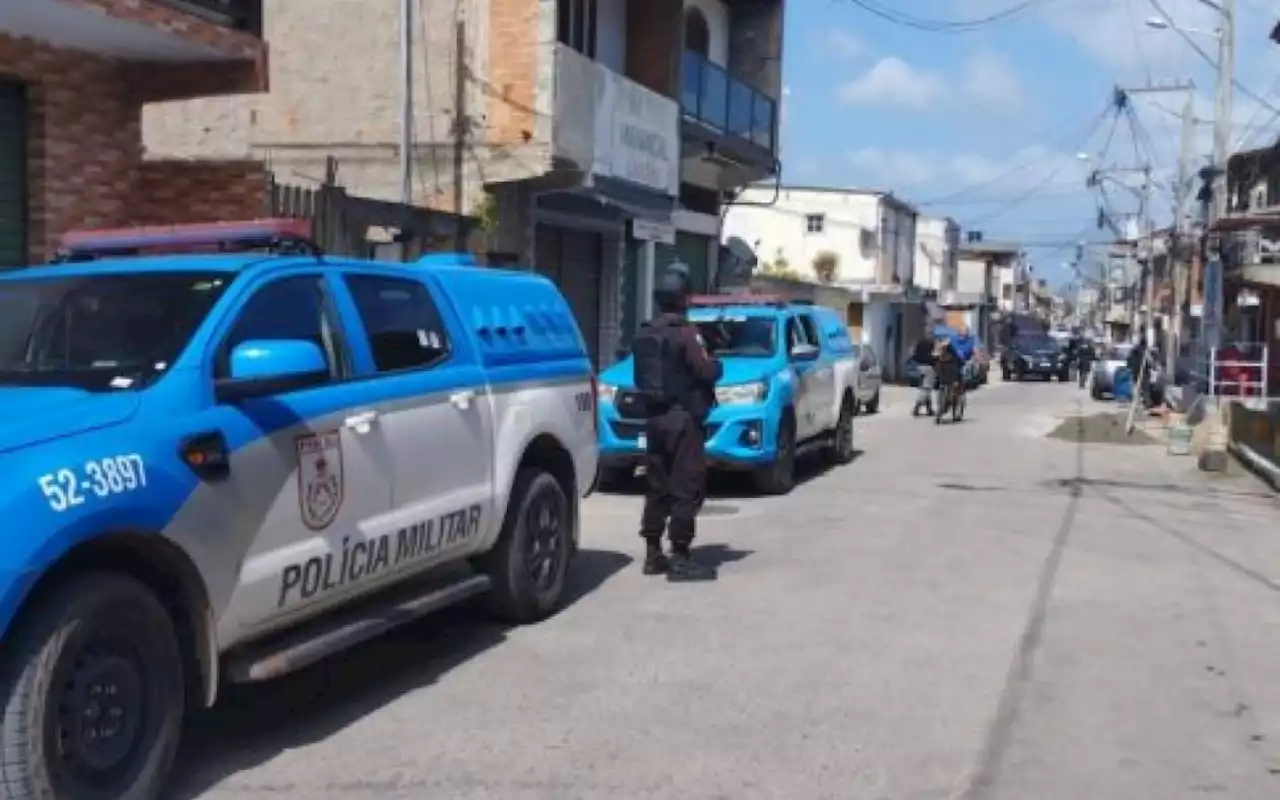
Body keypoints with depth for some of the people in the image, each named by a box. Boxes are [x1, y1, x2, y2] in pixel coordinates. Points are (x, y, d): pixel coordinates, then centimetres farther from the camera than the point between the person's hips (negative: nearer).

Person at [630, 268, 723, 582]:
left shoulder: (644, 335, 10)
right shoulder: (685, 332, -12)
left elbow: (641, 377, 13)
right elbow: (706, 371, -17)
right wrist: (717, 365, 4)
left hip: (654, 418, 8)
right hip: (683, 418, -8)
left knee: (657, 486, 13)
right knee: (686, 488, -5)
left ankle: (653, 552, 16)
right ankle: (680, 557, -7)